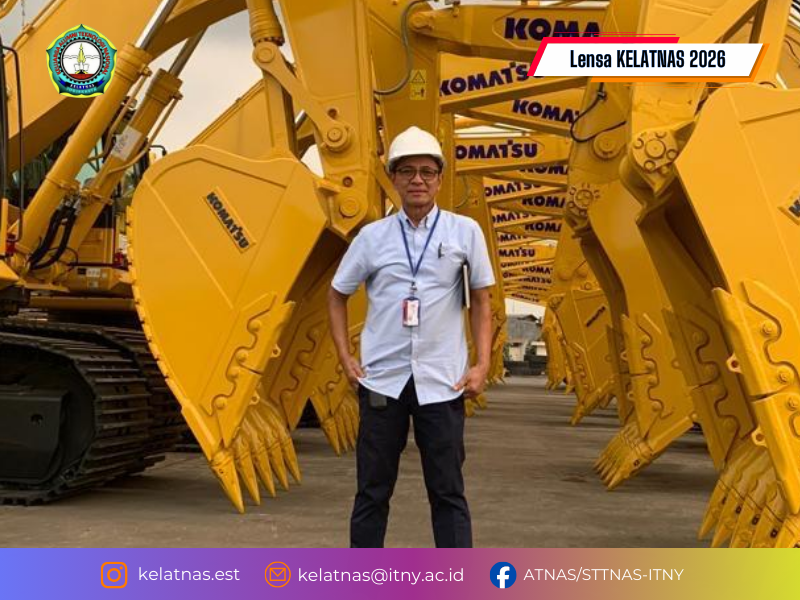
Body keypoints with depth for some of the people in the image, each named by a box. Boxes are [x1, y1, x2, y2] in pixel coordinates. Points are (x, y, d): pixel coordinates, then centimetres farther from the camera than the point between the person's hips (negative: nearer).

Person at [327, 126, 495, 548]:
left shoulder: (465, 232, 1)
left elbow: (480, 302, 7)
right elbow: (337, 295, 15)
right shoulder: (373, 236, 4)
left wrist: (482, 365, -3)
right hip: (382, 380, 1)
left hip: (442, 382, -1)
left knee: (448, 492, 6)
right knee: (373, 491, 10)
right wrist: (346, 359, 6)